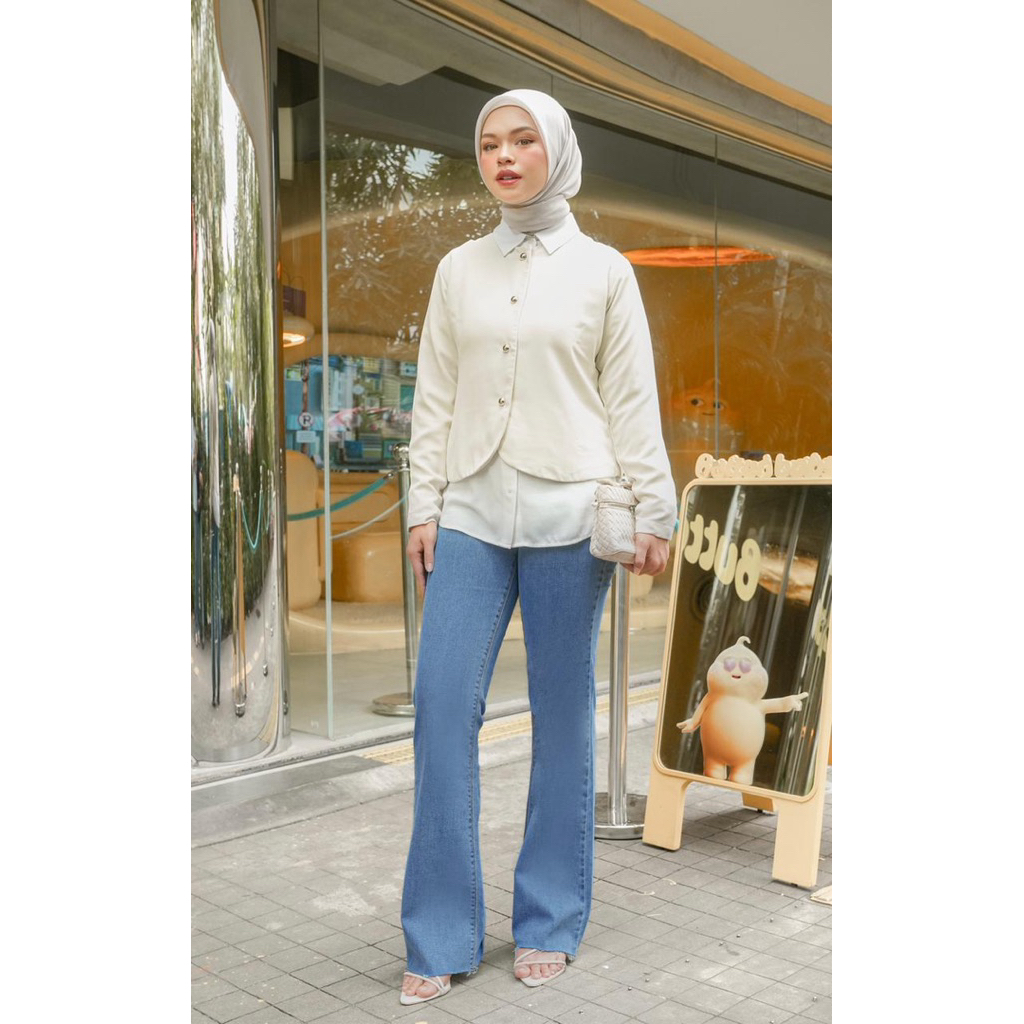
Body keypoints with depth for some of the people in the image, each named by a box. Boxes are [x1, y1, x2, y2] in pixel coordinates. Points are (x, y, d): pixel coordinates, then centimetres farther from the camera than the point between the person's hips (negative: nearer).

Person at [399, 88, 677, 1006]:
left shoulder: (604, 271, 5)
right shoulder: (458, 270, 11)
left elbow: (633, 404, 3)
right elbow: (434, 399, 10)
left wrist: (653, 514, -1)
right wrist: (423, 507, 4)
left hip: (568, 518, -2)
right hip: (472, 517, 2)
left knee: (563, 715, 4)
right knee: (442, 707, -4)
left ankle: (550, 922, 20)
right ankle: (440, 939, 8)